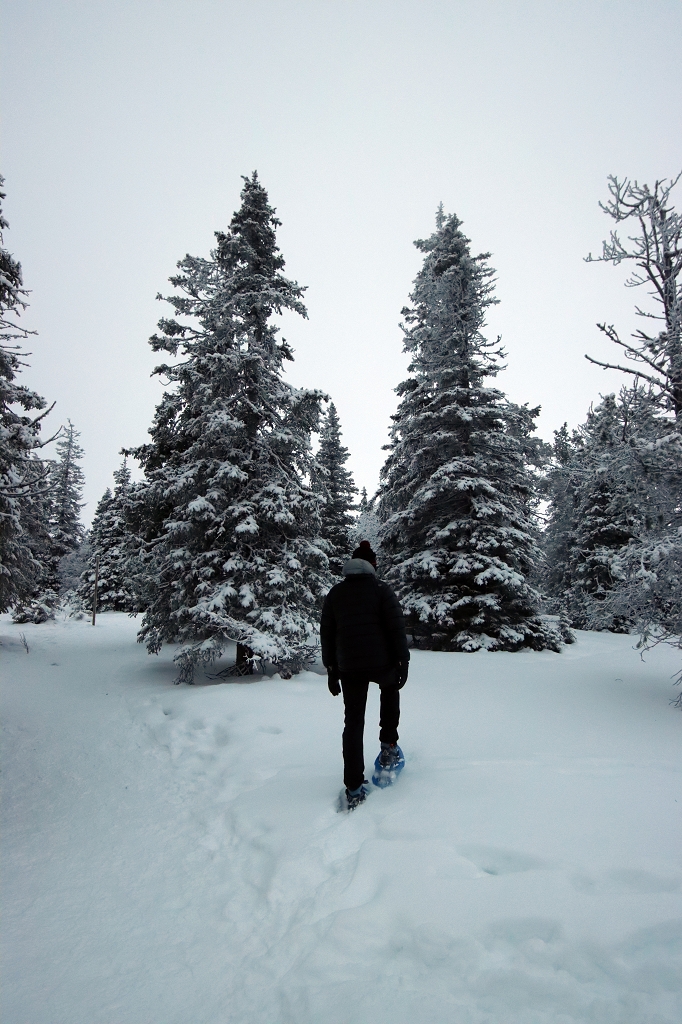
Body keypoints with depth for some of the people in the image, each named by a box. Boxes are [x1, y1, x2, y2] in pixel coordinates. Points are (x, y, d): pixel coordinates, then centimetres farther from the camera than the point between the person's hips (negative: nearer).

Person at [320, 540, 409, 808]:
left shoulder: (335, 593, 9)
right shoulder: (381, 589, -3)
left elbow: (326, 633, 9)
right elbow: (396, 627, -8)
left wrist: (330, 669, 15)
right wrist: (403, 660, -1)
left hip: (348, 667, 2)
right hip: (381, 663, -2)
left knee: (353, 723, 9)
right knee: (390, 687, 31)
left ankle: (354, 788, 9)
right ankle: (388, 745, 24)